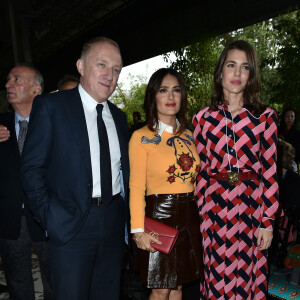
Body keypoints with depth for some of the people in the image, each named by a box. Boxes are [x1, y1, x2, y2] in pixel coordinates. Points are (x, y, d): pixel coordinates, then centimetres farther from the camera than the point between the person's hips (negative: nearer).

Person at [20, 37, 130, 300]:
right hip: (72, 223, -5)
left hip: (113, 220, 5)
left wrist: (125, 213, 2)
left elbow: (123, 168, 11)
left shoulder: (118, 117, 10)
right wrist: (50, 217, -12)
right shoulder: (51, 106, -7)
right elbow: (32, 167, -8)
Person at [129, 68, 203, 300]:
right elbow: (136, 187, -10)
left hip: (189, 215, 5)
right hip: (159, 215, -5)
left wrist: (201, 215, 5)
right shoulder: (141, 137, -7)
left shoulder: (188, 136, 10)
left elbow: (194, 179, 13)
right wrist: (138, 230, -16)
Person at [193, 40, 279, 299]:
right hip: (213, 208, 1)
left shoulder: (265, 116, 1)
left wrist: (267, 221, -3)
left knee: (247, 279, 11)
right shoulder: (203, 118, 4)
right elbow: (200, 171, 6)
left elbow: (270, 172, 0)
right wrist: (200, 216, 3)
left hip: (251, 208, 0)